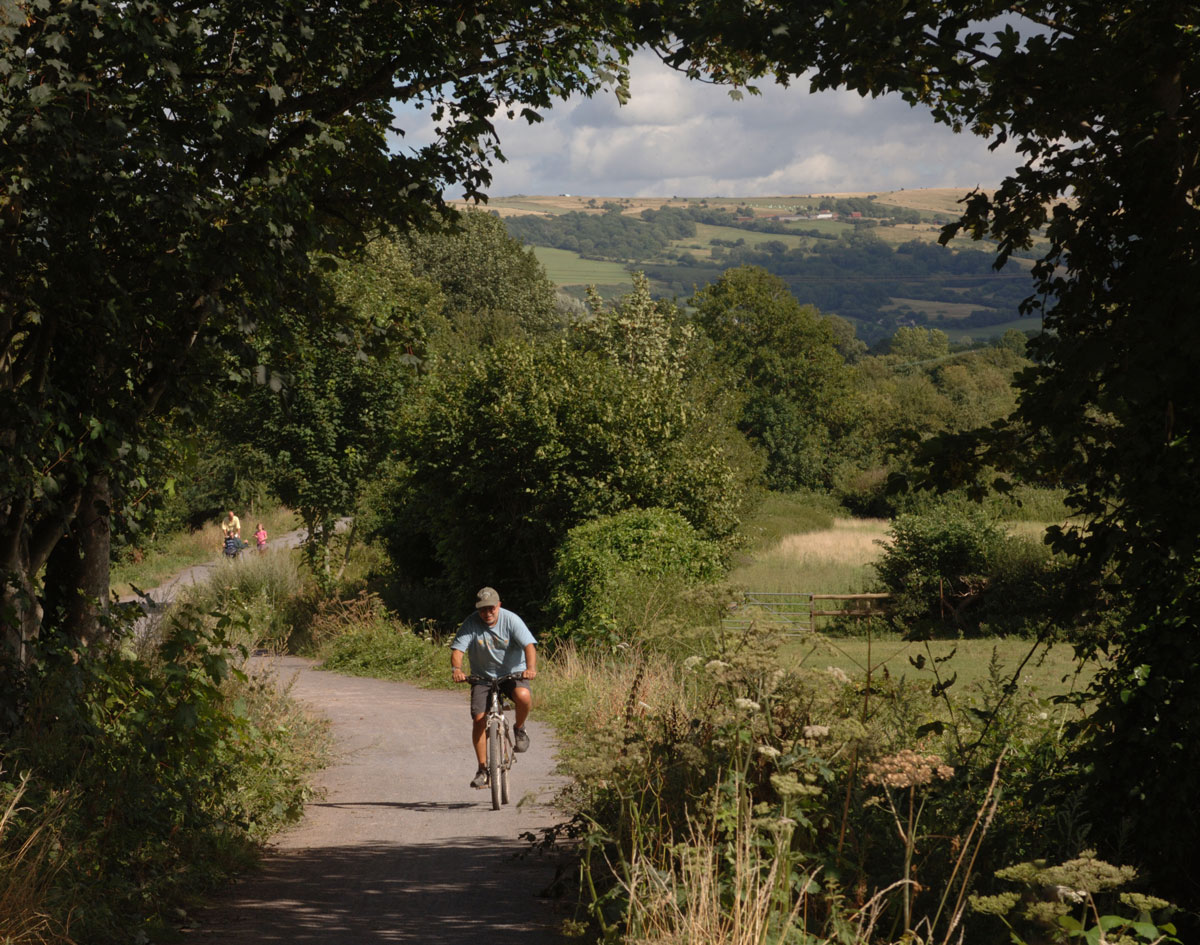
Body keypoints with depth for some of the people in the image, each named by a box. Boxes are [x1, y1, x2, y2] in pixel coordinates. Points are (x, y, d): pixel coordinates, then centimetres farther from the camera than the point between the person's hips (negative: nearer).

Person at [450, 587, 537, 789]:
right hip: (483, 677, 1)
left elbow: (529, 645, -23)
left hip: (512, 673, -1)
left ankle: (519, 729, -2)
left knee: (523, 696, -33)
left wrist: (531, 668, -42)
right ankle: (483, 769, 0)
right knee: (478, 719, -12)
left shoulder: (511, 620, -13)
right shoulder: (471, 624, -11)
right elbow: (458, 648, -18)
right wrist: (456, 668, -40)